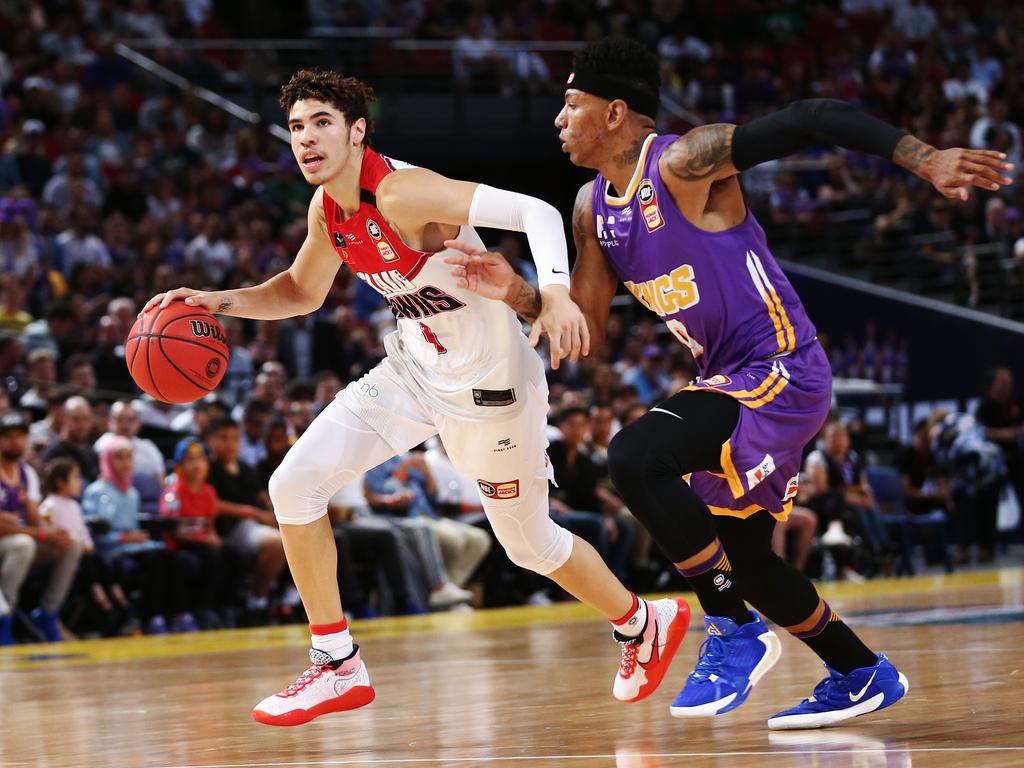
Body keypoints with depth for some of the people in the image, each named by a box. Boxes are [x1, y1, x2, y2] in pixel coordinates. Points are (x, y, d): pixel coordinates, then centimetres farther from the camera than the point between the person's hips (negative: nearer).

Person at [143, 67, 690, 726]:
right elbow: (302, 292, 18)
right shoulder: (328, 210, -2)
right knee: (295, 485, -3)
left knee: (530, 544, 8)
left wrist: (555, 295, -51)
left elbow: (536, 213, -34)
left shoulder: (402, 191, -27)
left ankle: (646, 624, 37)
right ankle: (338, 668, 6)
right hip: (414, 370, 8)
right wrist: (221, 302, 1)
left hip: (488, 383, -8)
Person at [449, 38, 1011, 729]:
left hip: (781, 372, -10)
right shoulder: (594, 210, 9)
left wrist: (925, 160, -32)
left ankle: (735, 633, -16)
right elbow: (589, 335, 13)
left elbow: (815, 119, -23)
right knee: (740, 554, 18)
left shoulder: (685, 164, -16)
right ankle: (863, 675, 36)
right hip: (731, 384, 10)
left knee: (635, 457, -27)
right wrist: (520, 291, -4)